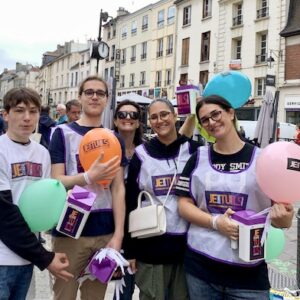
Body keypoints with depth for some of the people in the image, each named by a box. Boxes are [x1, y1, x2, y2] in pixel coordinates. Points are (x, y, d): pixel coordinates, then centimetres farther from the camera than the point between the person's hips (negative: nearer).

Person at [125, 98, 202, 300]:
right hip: (151, 245, -1)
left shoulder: (193, 150, 0)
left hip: (188, 244, 1)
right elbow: (130, 203, 1)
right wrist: (129, 250, 0)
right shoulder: (141, 155, -1)